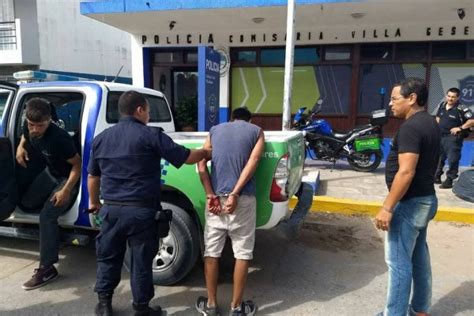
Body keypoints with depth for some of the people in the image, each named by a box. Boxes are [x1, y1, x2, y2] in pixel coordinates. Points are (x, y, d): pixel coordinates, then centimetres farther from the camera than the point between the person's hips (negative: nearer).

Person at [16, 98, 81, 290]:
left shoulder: (59, 138, -35)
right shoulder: (29, 129, -13)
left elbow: (77, 164, -27)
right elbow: (25, 137, 14)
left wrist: (66, 190, -32)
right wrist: (20, 147, -8)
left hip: (67, 177, -8)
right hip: (49, 172, 8)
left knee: (47, 216, -19)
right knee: (27, 202, 15)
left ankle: (47, 269, -14)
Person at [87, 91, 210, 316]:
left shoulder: (101, 138, 8)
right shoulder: (151, 136, -8)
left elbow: (93, 176, 17)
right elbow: (187, 157, -6)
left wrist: (94, 201, 31)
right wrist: (207, 152, 13)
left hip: (111, 209, 5)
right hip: (141, 211, -4)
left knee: (108, 257, 18)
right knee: (142, 261, 9)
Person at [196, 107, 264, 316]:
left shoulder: (215, 130, 17)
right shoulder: (256, 131, 11)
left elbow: (201, 164, 3)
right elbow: (252, 162, -6)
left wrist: (211, 195, -5)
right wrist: (235, 194, -12)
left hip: (216, 196, 2)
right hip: (243, 198, -2)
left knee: (211, 251, 12)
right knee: (242, 253, 10)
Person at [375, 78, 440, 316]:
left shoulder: (411, 127, -20)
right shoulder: (429, 123, 11)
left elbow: (406, 172, -27)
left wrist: (387, 207, -23)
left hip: (409, 203, -10)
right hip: (425, 199, 10)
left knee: (399, 261, 0)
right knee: (419, 256, 18)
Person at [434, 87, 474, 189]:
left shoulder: (461, 109, -15)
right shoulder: (442, 105, 5)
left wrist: (460, 128, -18)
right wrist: (438, 127, 8)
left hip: (453, 137, -7)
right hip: (440, 136, 7)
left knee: (452, 159, -3)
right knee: (438, 157, 16)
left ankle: (449, 180, 6)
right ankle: (436, 177, 30)